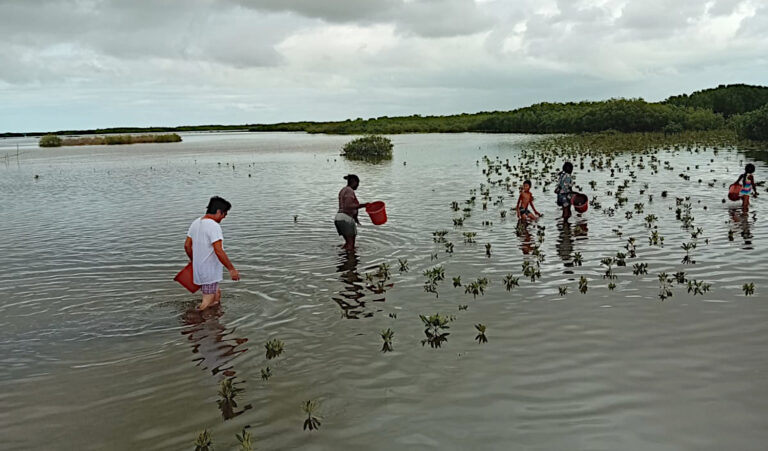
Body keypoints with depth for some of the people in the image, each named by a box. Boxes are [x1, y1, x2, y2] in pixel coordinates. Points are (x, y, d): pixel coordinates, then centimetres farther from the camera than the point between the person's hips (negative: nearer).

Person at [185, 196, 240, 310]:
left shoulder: (196, 223, 8)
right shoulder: (214, 226, -20)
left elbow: (187, 245, 14)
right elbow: (219, 251, -26)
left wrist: (193, 261, 28)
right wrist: (231, 269, -21)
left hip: (198, 270, 9)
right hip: (210, 274, -9)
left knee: (216, 294, 22)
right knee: (207, 303, -3)